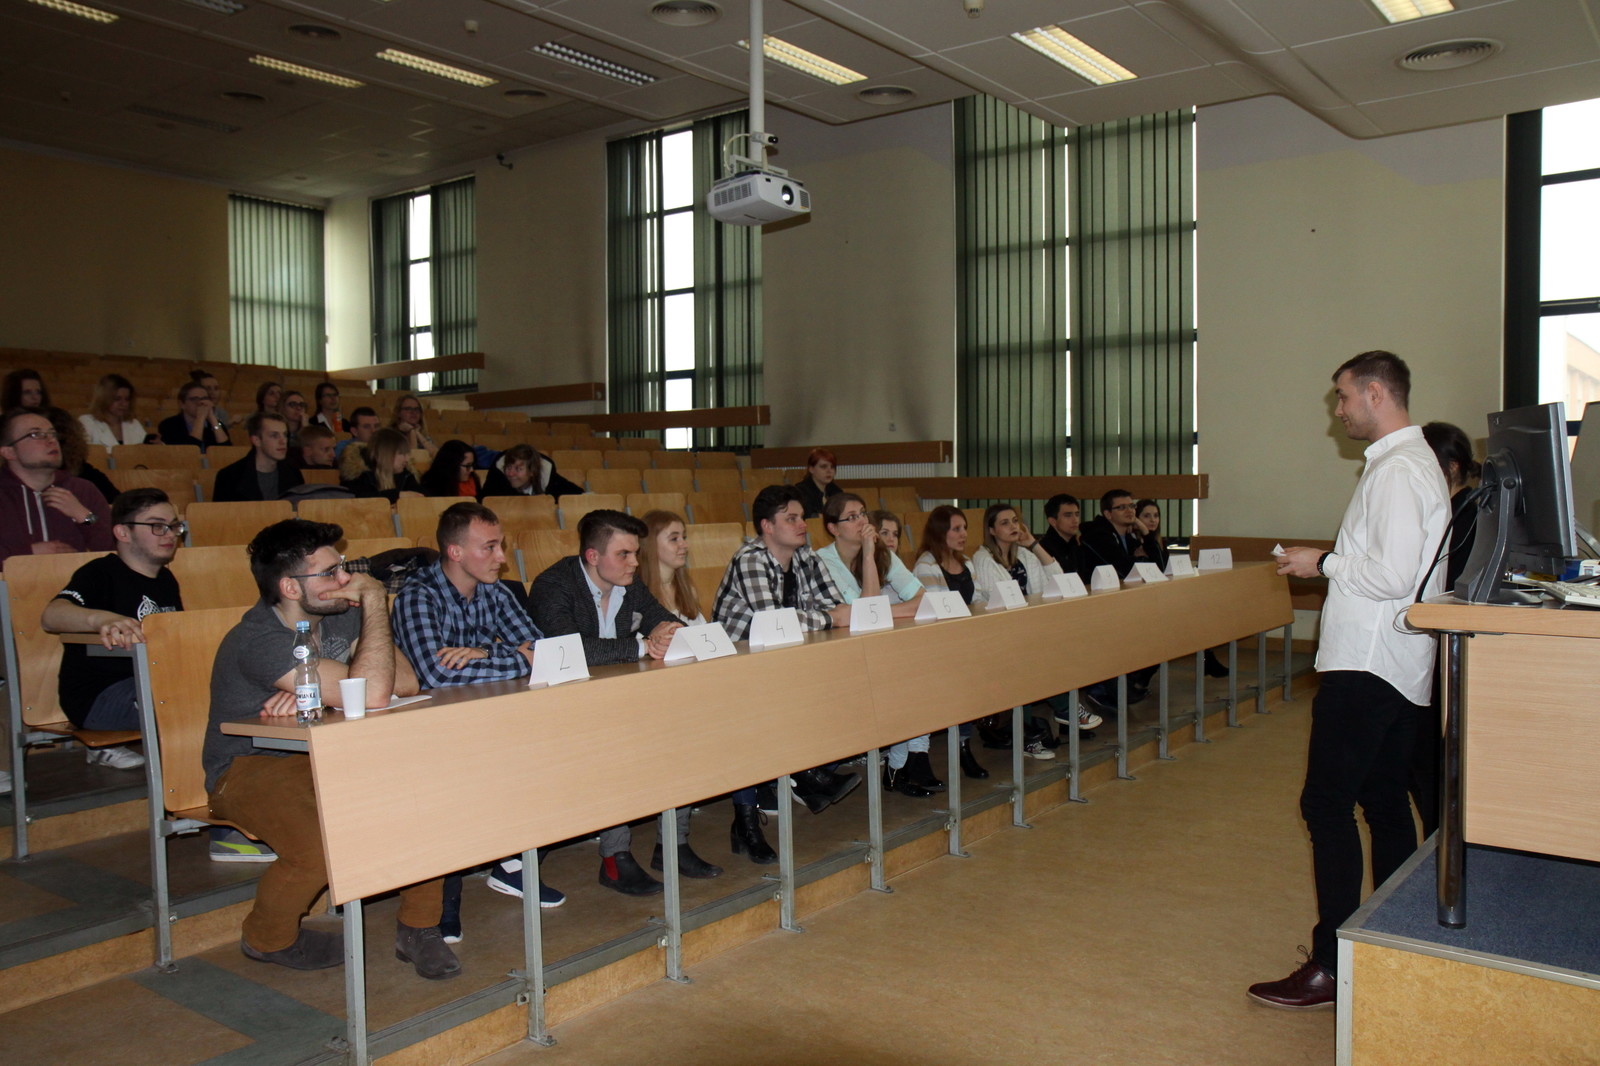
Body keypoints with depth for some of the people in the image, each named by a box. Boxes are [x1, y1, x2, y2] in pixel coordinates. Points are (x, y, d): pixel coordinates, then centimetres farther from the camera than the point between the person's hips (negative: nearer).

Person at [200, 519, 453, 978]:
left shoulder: (341, 614, -2)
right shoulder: (258, 642, -26)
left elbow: (407, 681, -10)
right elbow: (370, 693, -35)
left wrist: (312, 693, -22)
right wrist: (375, 603, -26)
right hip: (250, 767, -6)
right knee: (321, 845, -34)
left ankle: (418, 927, -1)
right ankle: (267, 938, 2)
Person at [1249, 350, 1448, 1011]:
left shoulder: (1398, 469, -16)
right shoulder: (1411, 461, 16)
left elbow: (1394, 576, -23)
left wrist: (1324, 563, -10)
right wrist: (1333, 562, 10)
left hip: (1366, 667, -11)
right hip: (1393, 664, 11)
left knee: (1327, 805, -8)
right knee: (1384, 802, 16)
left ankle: (1330, 967, -2)